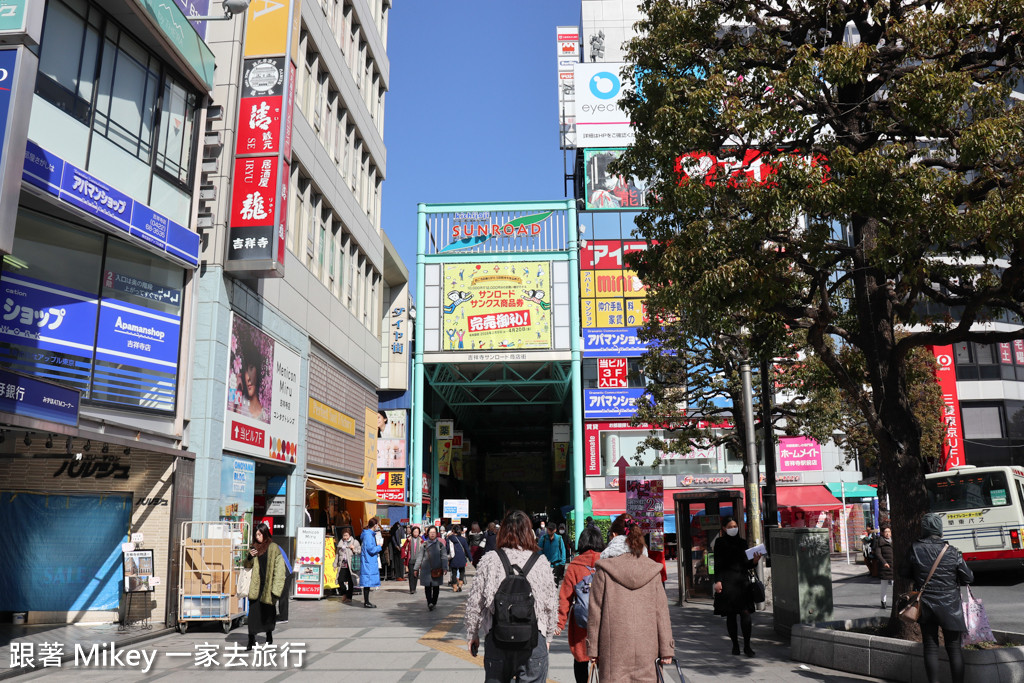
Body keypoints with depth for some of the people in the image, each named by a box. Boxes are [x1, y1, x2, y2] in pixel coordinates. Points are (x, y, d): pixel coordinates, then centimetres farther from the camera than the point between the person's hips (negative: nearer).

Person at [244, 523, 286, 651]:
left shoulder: (274, 548, -5)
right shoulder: (254, 547, 10)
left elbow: (279, 569, -7)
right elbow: (247, 566, 16)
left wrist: (275, 588, -12)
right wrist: (250, 557, -7)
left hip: (268, 585, -3)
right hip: (256, 585, 3)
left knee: (268, 611, 10)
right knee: (253, 610, -6)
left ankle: (269, 635, 29)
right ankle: (251, 639, -2)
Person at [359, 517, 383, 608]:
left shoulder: (371, 534, 15)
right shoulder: (368, 535, -16)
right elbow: (371, 549, -18)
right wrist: (379, 547, -4)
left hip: (370, 562, 10)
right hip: (368, 562, -10)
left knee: (368, 582, 12)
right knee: (368, 582, -5)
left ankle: (367, 601, 17)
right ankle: (366, 602, 0)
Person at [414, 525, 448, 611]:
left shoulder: (440, 543, 6)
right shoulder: (424, 544, 8)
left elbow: (444, 556, 3)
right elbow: (419, 556, 9)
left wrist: (445, 568, -7)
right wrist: (416, 568, 5)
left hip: (437, 569, 0)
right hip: (426, 568, 0)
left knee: (436, 587, 5)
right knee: (427, 586, -8)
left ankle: (434, 602, 19)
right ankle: (429, 603, -11)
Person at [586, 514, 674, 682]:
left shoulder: (604, 570, -5)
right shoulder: (652, 570, 2)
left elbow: (595, 613, -2)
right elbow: (661, 612, 4)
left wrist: (592, 648, 6)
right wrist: (666, 649, 9)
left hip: (614, 648, -2)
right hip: (646, 648, 2)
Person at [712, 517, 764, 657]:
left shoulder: (742, 542, 13)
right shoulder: (720, 542, 2)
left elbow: (746, 565, 13)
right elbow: (717, 563, -2)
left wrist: (754, 561, -7)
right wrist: (717, 581, -12)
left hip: (742, 581, 3)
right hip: (727, 581, -3)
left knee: (745, 612, -7)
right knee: (730, 615, 2)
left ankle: (747, 645, -2)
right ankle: (735, 645, 13)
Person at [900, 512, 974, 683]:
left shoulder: (915, 549, -9)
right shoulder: (952, 552, -10)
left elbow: (903, 572, 1)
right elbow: (968, 577, -2)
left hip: (925, 605, 1)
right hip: (949, 606, -1)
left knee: (930, 647, 9)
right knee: (954, 648, 8)